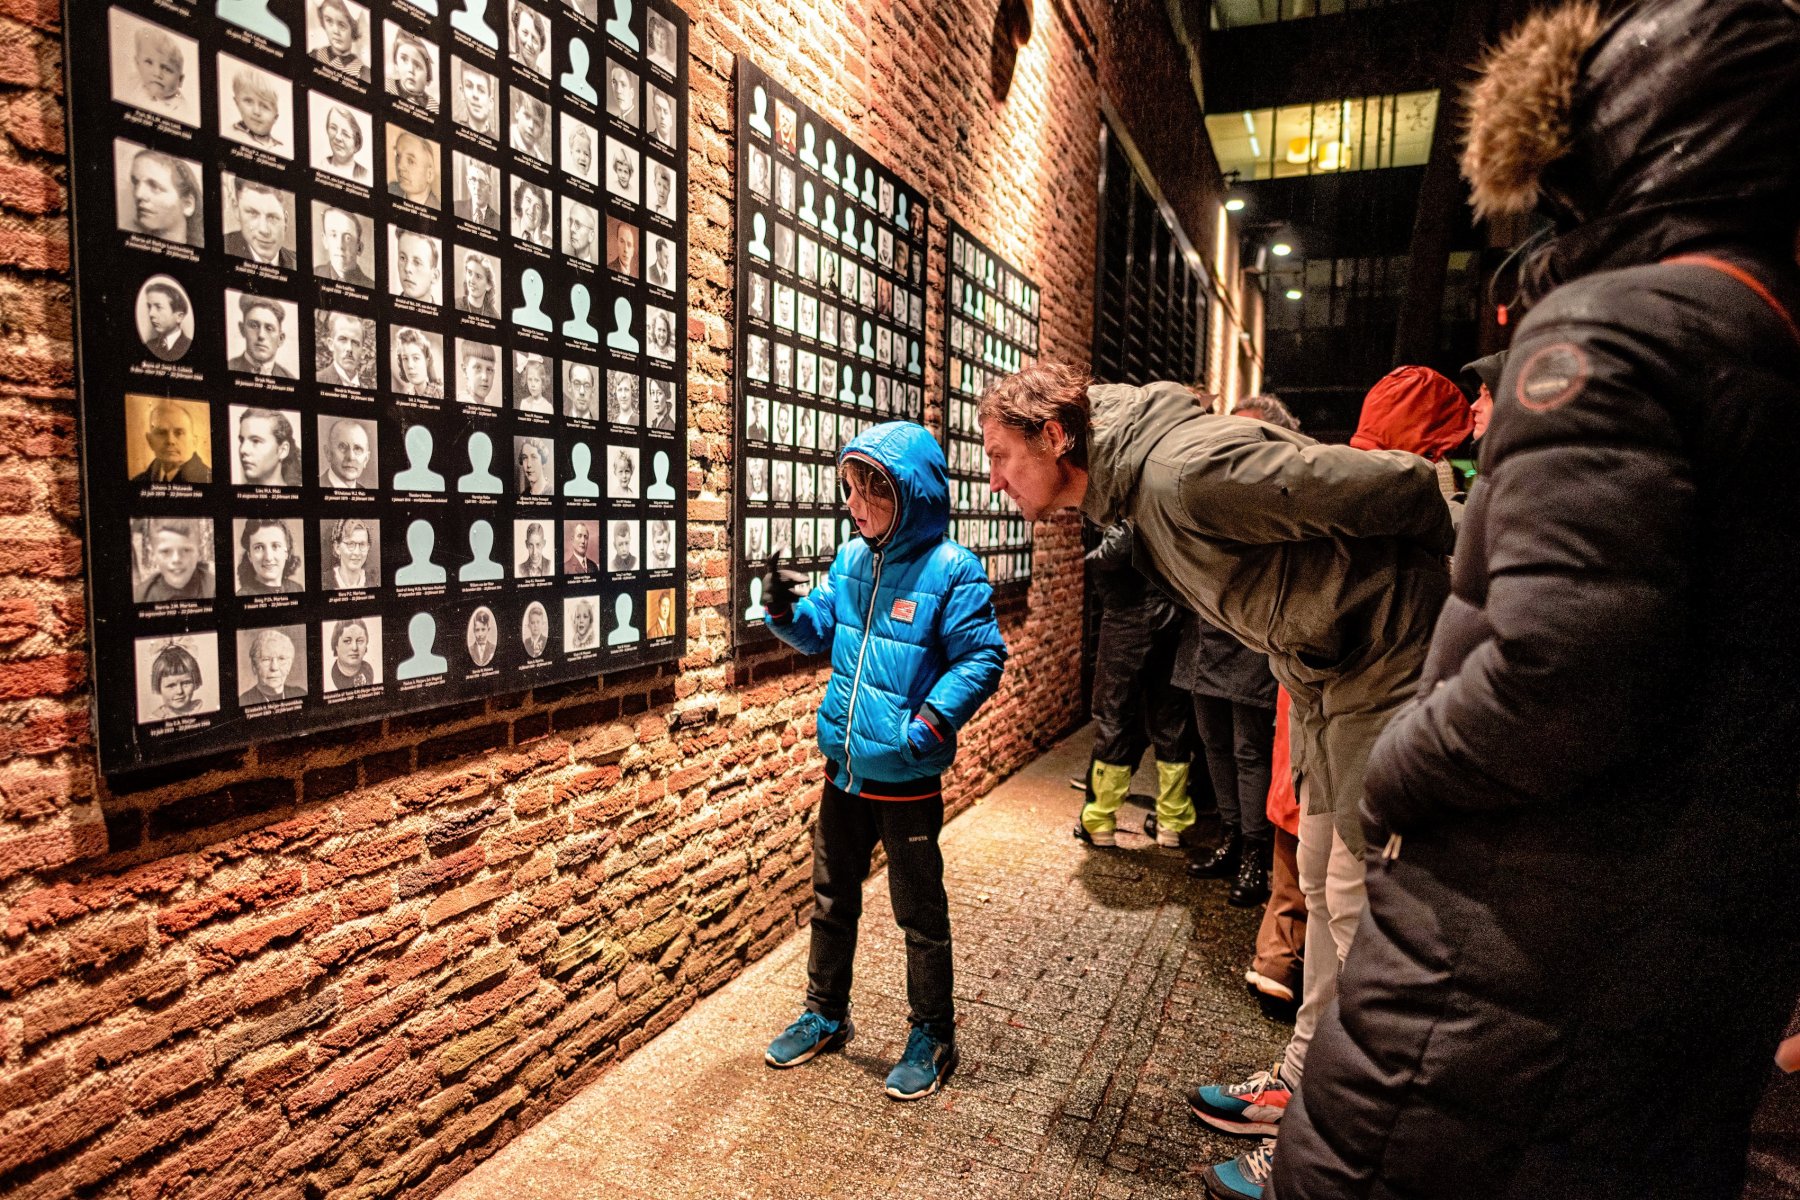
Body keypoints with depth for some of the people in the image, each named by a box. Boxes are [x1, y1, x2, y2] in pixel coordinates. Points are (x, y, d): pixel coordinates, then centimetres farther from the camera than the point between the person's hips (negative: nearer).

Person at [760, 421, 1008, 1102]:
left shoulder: (951, 571, -16)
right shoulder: (850, 560, 2)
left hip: (907, 778, -6)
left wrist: (933, 719, -26)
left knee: (920, 915, 11)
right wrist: (787, 612, -8)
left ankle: (932, 1038, 31)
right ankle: (825, 1015, 42)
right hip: (843, 768, 7)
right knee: (831, 899, 21)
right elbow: (821, 633, 13)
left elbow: (983, 658, -16)